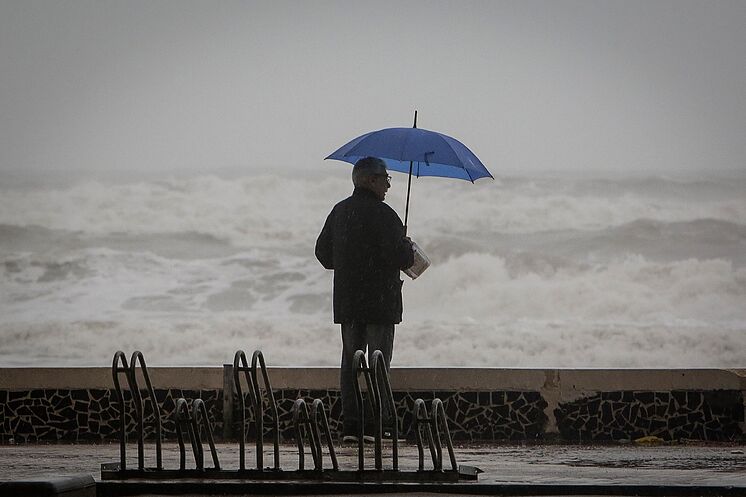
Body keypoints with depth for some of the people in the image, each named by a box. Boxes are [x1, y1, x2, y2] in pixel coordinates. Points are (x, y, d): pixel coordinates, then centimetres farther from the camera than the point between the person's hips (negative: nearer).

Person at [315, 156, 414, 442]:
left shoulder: (339, 212, 9)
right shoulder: (383, 215, -15)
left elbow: (323, 252, 13)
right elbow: (400, 258, -20)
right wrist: (408, 250, 2)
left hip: (346, 301, 7)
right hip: (380, 301, -6)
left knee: (350, 362, 10)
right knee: (379, 363, -1)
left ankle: (349, 425, 7)